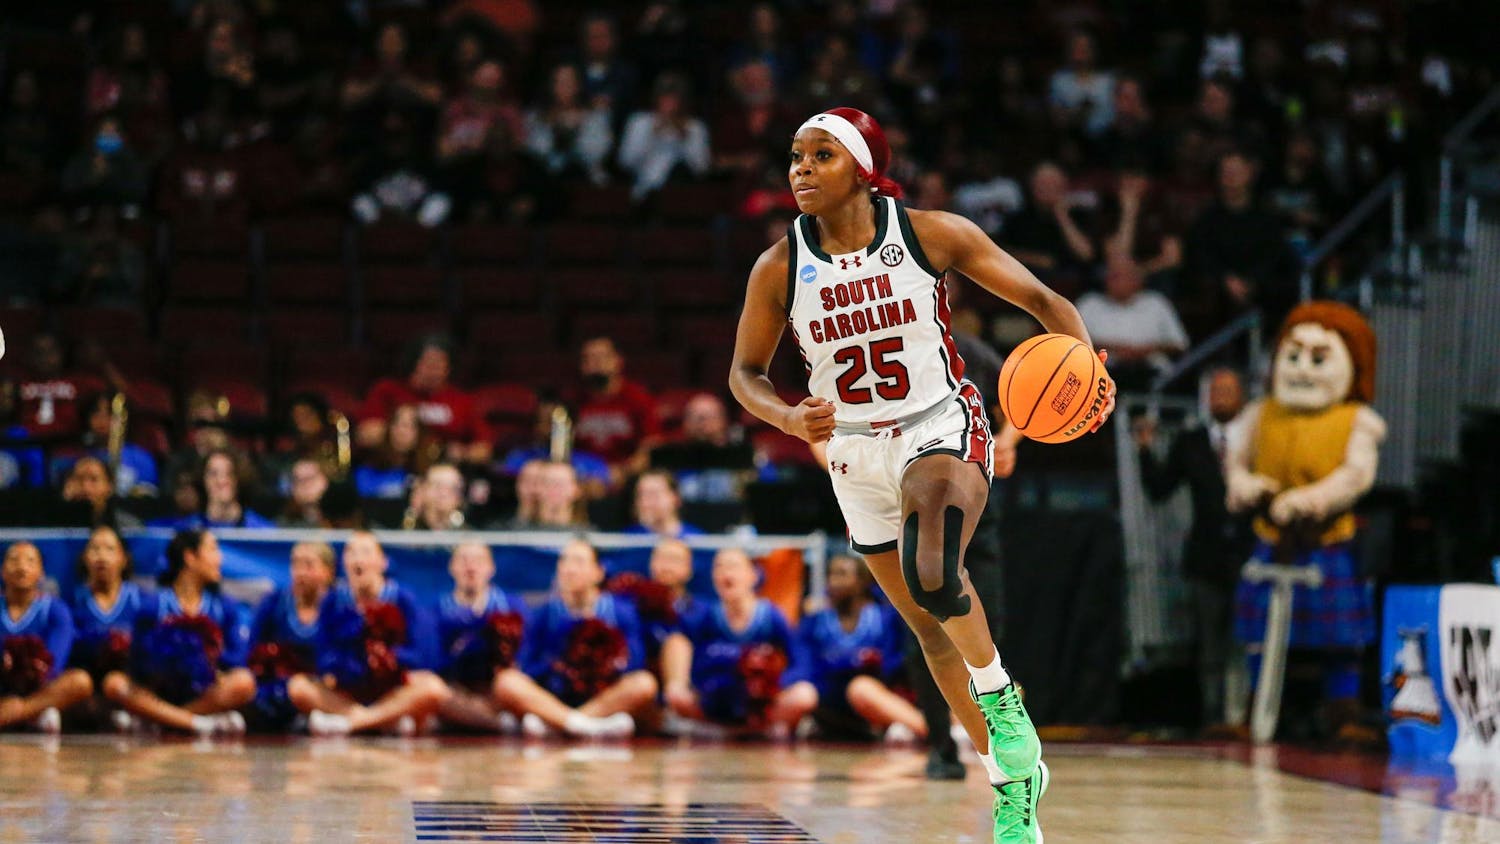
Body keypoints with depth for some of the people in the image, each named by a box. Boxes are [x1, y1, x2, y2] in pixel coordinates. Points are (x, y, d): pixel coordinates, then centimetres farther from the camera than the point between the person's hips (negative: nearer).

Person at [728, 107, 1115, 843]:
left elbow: (1042, 300, -5)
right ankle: (1012, 775, 29)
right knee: (931, 627, 12)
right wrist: (792, 419, -16)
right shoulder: (779, 269, -7)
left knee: (931, 574, -34)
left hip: (942, 431, -4)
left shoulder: (931, 234, -12)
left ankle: (1001, 699, -10)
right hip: (856, 455, 4)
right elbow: (745, 373, 5)